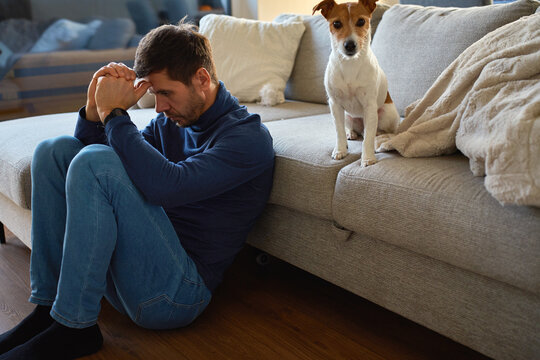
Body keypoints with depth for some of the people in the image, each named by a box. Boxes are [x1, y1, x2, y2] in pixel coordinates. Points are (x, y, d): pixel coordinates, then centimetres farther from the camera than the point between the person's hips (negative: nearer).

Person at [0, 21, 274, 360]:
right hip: (125, 274, 8)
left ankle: (73, 327, -14)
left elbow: (163, 185, -27)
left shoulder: (248, 136, -11)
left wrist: (113, 113, -16)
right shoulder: (171, 122, 13)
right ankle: (47, 307, -3)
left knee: (95, 161, -24)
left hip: (177, 293, -8)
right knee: (56, 149, 1)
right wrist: (95, 108, -4)